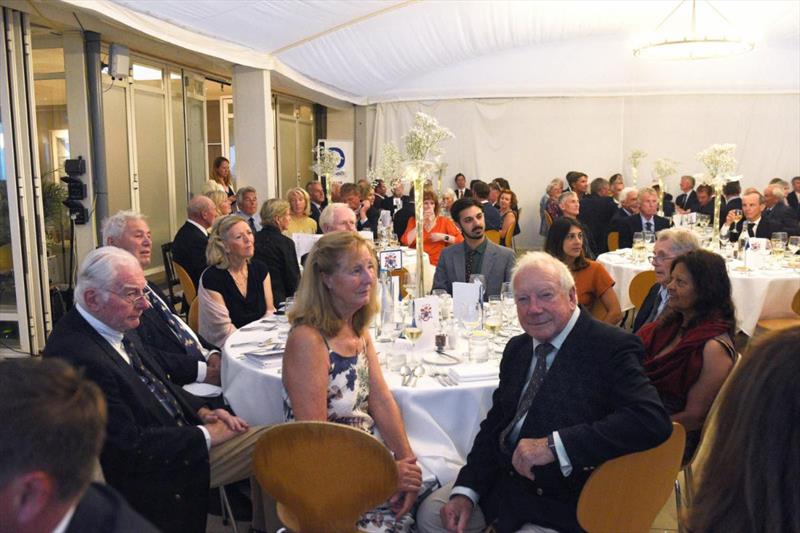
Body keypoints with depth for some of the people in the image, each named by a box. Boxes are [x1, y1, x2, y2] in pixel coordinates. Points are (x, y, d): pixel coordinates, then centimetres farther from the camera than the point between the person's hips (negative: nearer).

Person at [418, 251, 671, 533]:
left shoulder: (610, 347, -16)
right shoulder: (517, 348, 7)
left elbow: (653, 419, -30)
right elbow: (495, 422, 8)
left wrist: (554, 445, -32)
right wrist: (466, 491, -4)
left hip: (563, 499, -6)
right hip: (501, 476, 7)